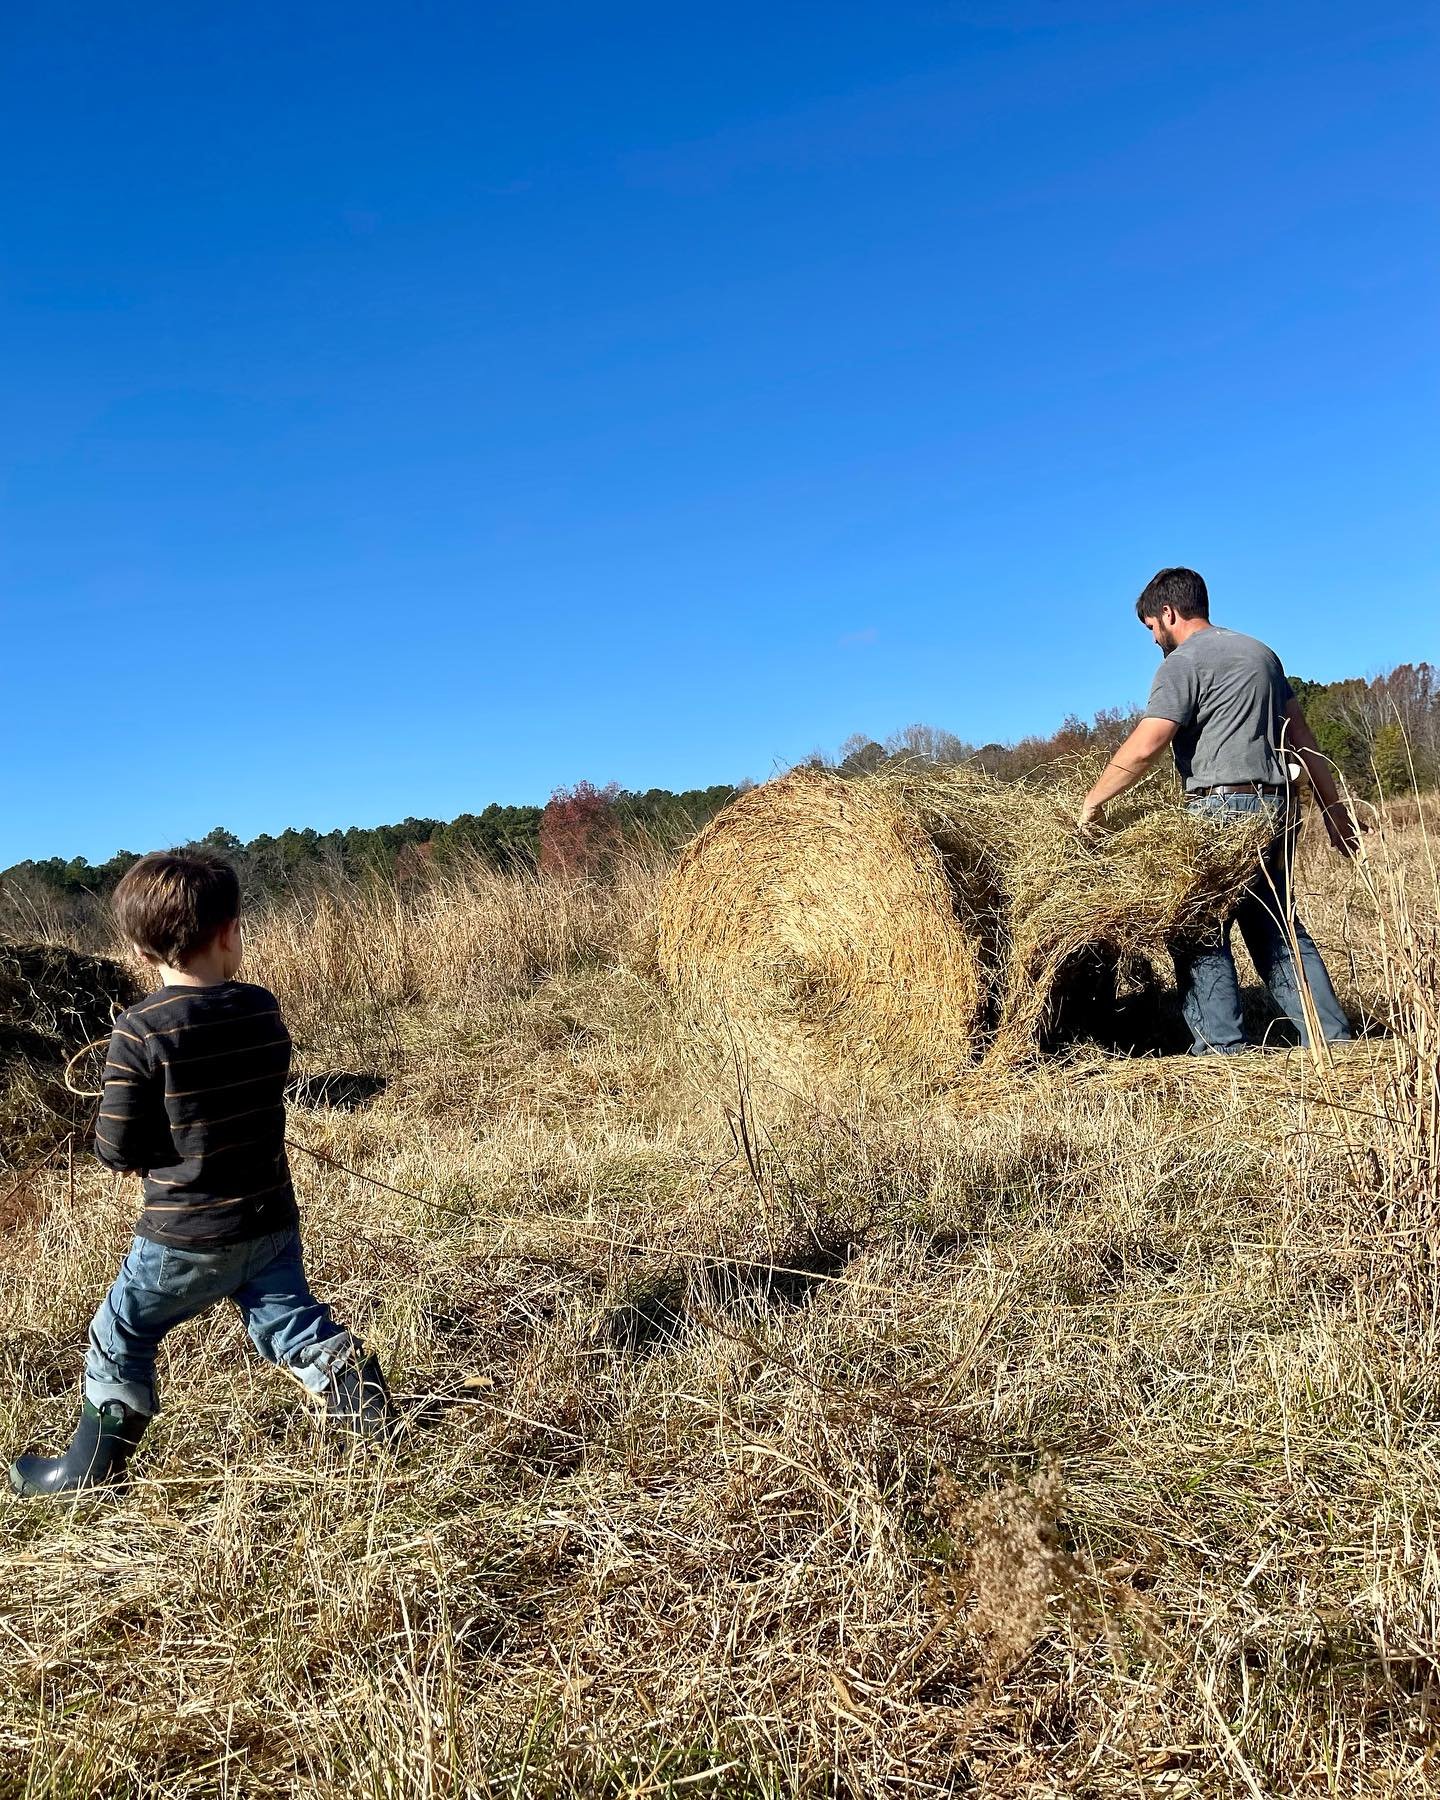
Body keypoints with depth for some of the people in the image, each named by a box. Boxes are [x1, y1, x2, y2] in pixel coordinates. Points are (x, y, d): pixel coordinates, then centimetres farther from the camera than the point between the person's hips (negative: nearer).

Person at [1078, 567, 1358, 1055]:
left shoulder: (1184, 662, -6)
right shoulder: (1260, 651, 19)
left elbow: (1145, 747, -18)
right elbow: (1301, 736, 20)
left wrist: (1092, 801, -9)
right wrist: (1332, 806, 22)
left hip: (1222, 809, -8)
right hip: (1278, 809, 8)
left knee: (1201, 930, -1)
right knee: (1278, 927, 13)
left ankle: (1220, 1046, -3)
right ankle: (1331, 1037, 14)